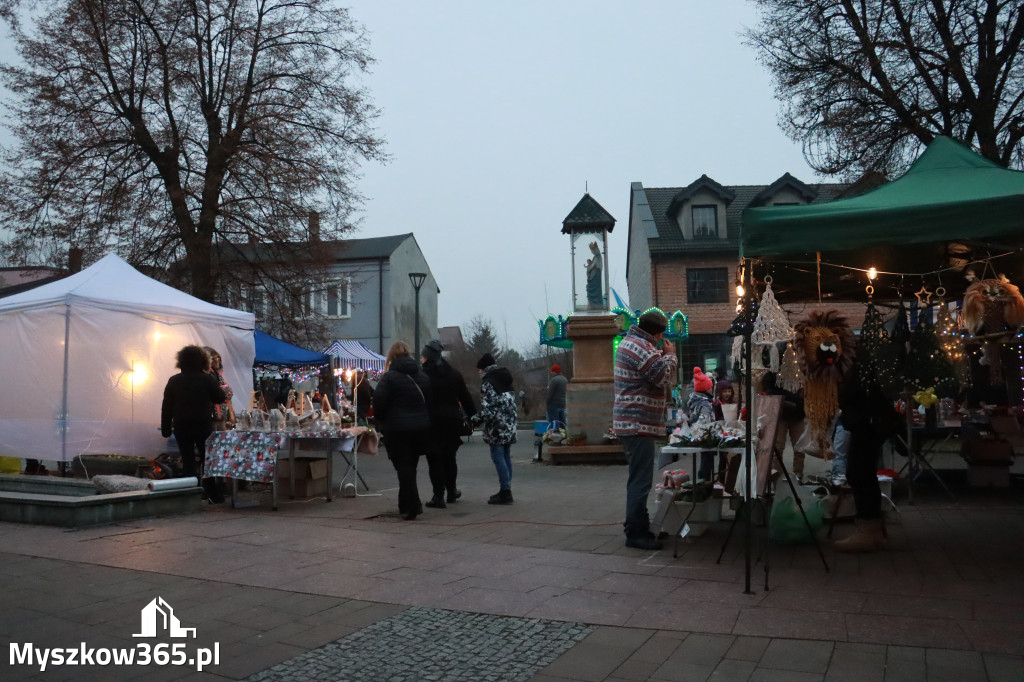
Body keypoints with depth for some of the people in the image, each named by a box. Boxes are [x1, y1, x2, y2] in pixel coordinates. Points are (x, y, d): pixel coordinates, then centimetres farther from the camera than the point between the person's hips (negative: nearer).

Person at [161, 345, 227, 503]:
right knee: (208, 460, 8)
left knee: (187, 462, 7)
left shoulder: (173, 381, 1)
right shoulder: (208, 379, -8)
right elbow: (221, 398, 0)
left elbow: (166, 407, 2)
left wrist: (166, 428, 8)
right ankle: (214, 496, 9)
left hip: (181, 427, 2)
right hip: (204, 426, -2)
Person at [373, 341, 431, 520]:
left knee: (403, 467, 0)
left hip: (397, 429, -5)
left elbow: (379, 403, -13)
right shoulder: (422, 375, 8)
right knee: (411, 466, 16)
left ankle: (411, 507, -3)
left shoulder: (389, 377, -10)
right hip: (421, 427, 5)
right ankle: (407, 504, 24)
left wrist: (381, 423, 3)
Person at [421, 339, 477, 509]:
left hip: (432, 421, -5)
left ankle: (439, 496, -1)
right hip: (452, 420, 5)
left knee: (434, 458, 1)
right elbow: (465, 398, 10)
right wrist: (472, 417, 16)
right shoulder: (454, 373, 9)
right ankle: (451, 492, 28)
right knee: (449, 457, 17)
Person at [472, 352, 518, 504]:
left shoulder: (487, 382, -10)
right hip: (510, 424, 8)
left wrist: (474, 420, -9)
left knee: (497, 456, -5)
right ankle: (507, 490, 16)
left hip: (497, 426, -8)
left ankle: (505, 491, -8)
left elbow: (488, 408, -17)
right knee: (506, 456, 12)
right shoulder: (506, 379, 16)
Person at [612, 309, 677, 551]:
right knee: (640, 481, -6)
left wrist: (663, 356, 10)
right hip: (639, 423, -11)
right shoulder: (643, 348, -18)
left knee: (638, 478, 18)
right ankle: (635, 533, -1)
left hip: (630, 422, 11)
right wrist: (670, 354, -4)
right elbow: (665, 378, -18)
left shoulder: (630, 341, 15)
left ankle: (637, 527, 28)